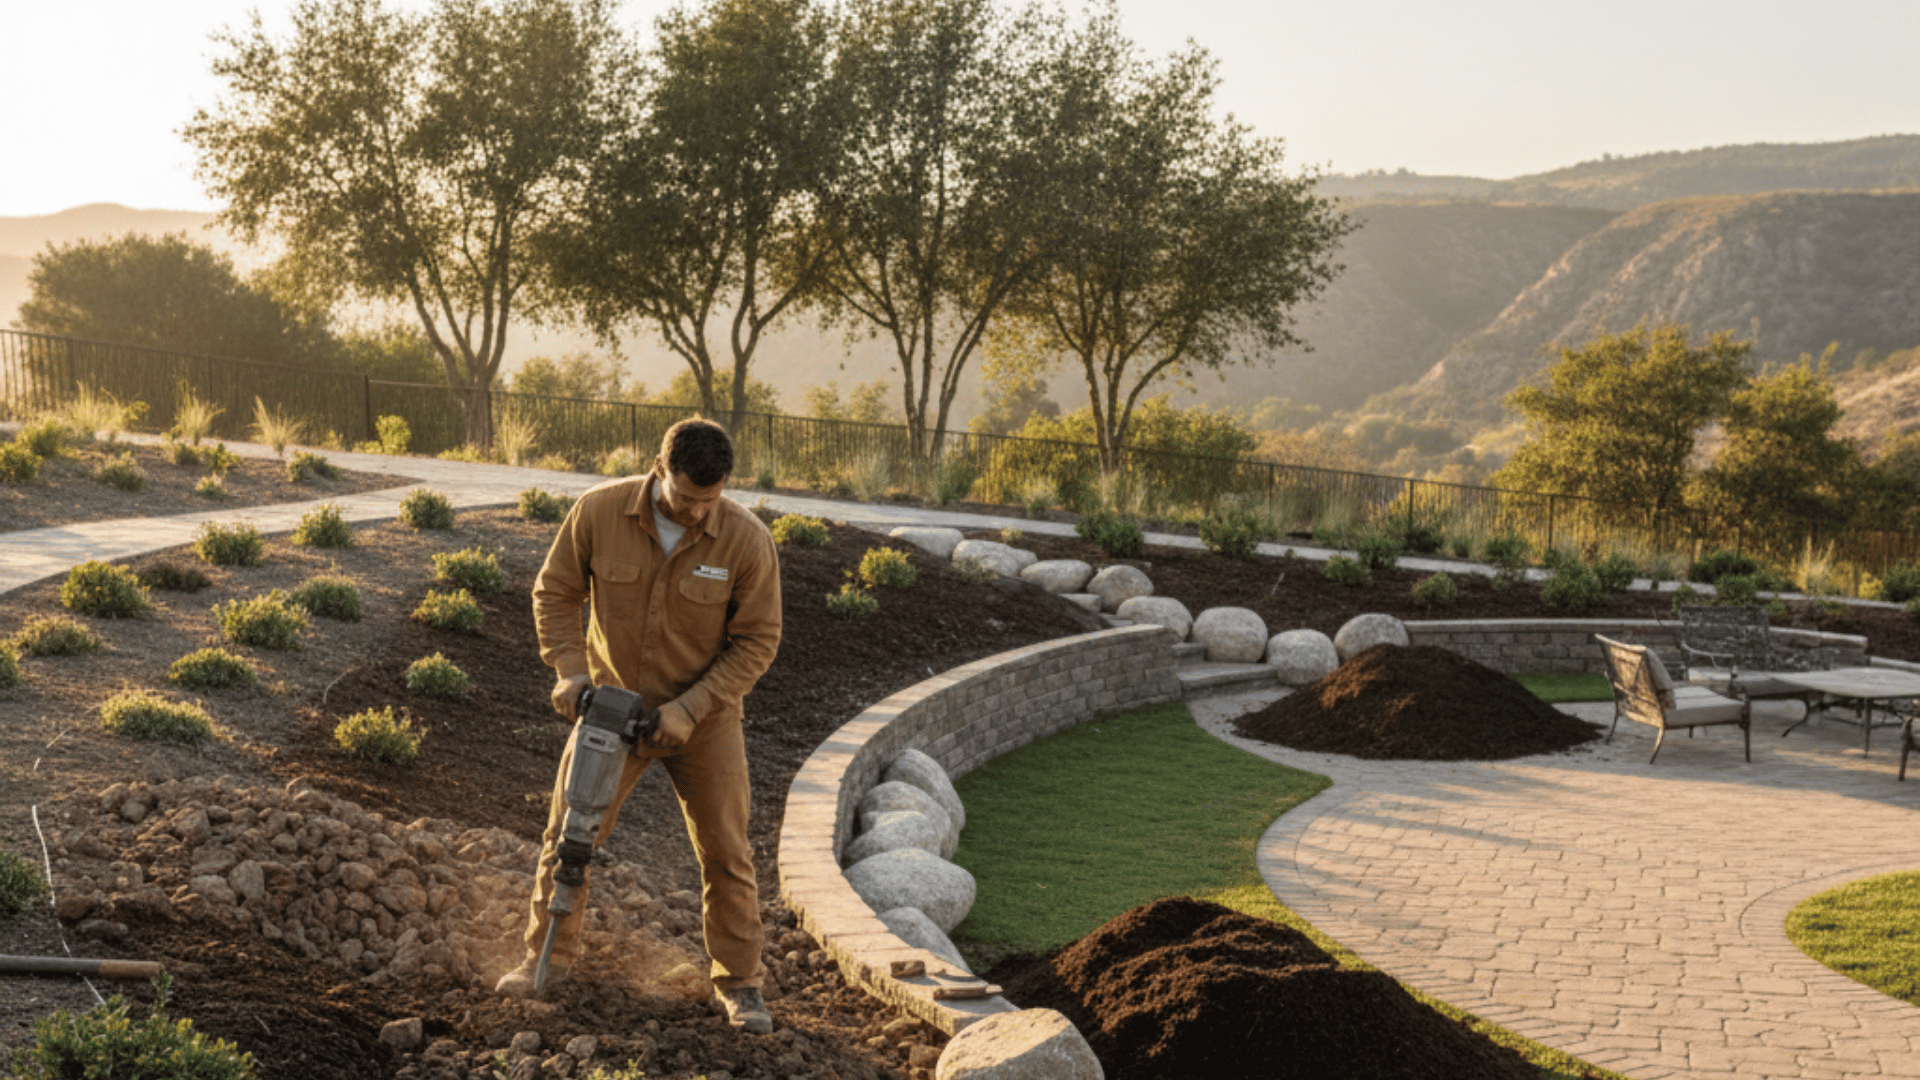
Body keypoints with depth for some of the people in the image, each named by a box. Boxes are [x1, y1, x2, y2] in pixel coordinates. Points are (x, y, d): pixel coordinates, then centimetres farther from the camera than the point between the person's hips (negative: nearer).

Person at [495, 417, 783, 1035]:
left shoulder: (748, 541, -20)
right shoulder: (597, 512, -16)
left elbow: (757, 641, -13)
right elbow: (555, 592, -2)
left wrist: (689, 708, -19)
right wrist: (569, 669, -14)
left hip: (703, 721, -1)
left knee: (725, 853, 4)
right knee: (567, 834, 7)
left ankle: (739, 984, 18)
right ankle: (549, 956, 27)